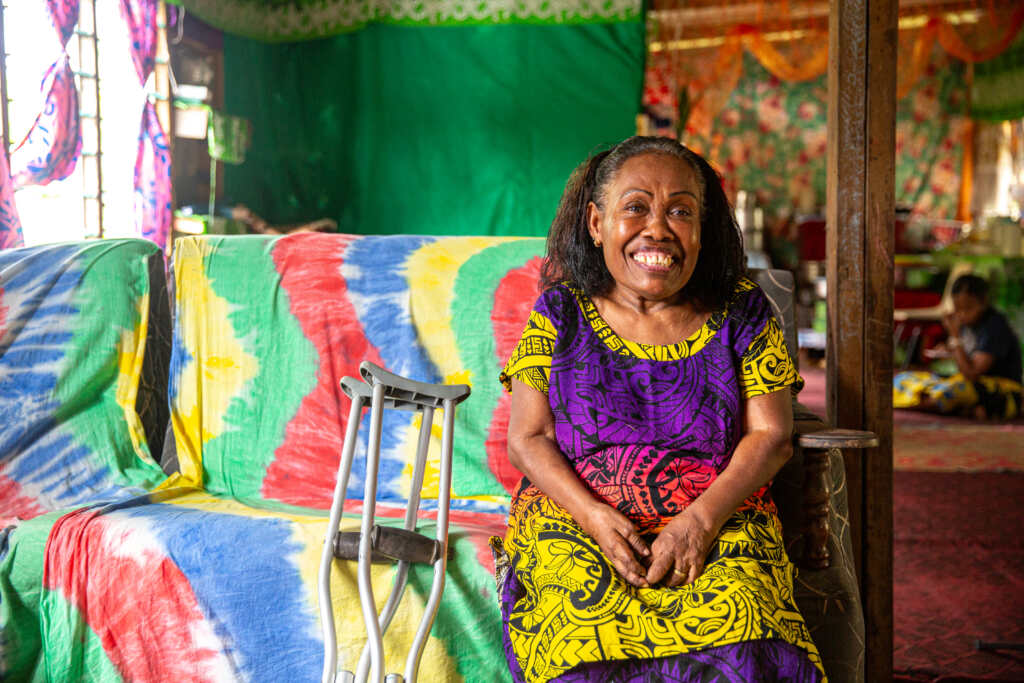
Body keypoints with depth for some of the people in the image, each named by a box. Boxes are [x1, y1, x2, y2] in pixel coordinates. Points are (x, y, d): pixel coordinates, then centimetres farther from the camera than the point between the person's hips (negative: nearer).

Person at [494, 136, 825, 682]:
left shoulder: (741, 313, 5)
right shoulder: (560, 313, 4)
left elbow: (771, 436, 0)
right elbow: (528, 439, 1)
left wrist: (701, 519, -16)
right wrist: (599, 518, -16)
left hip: (718, 522, 1)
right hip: (575, 516, 0)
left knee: (735, 632, -29)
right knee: (592, 639, -30)